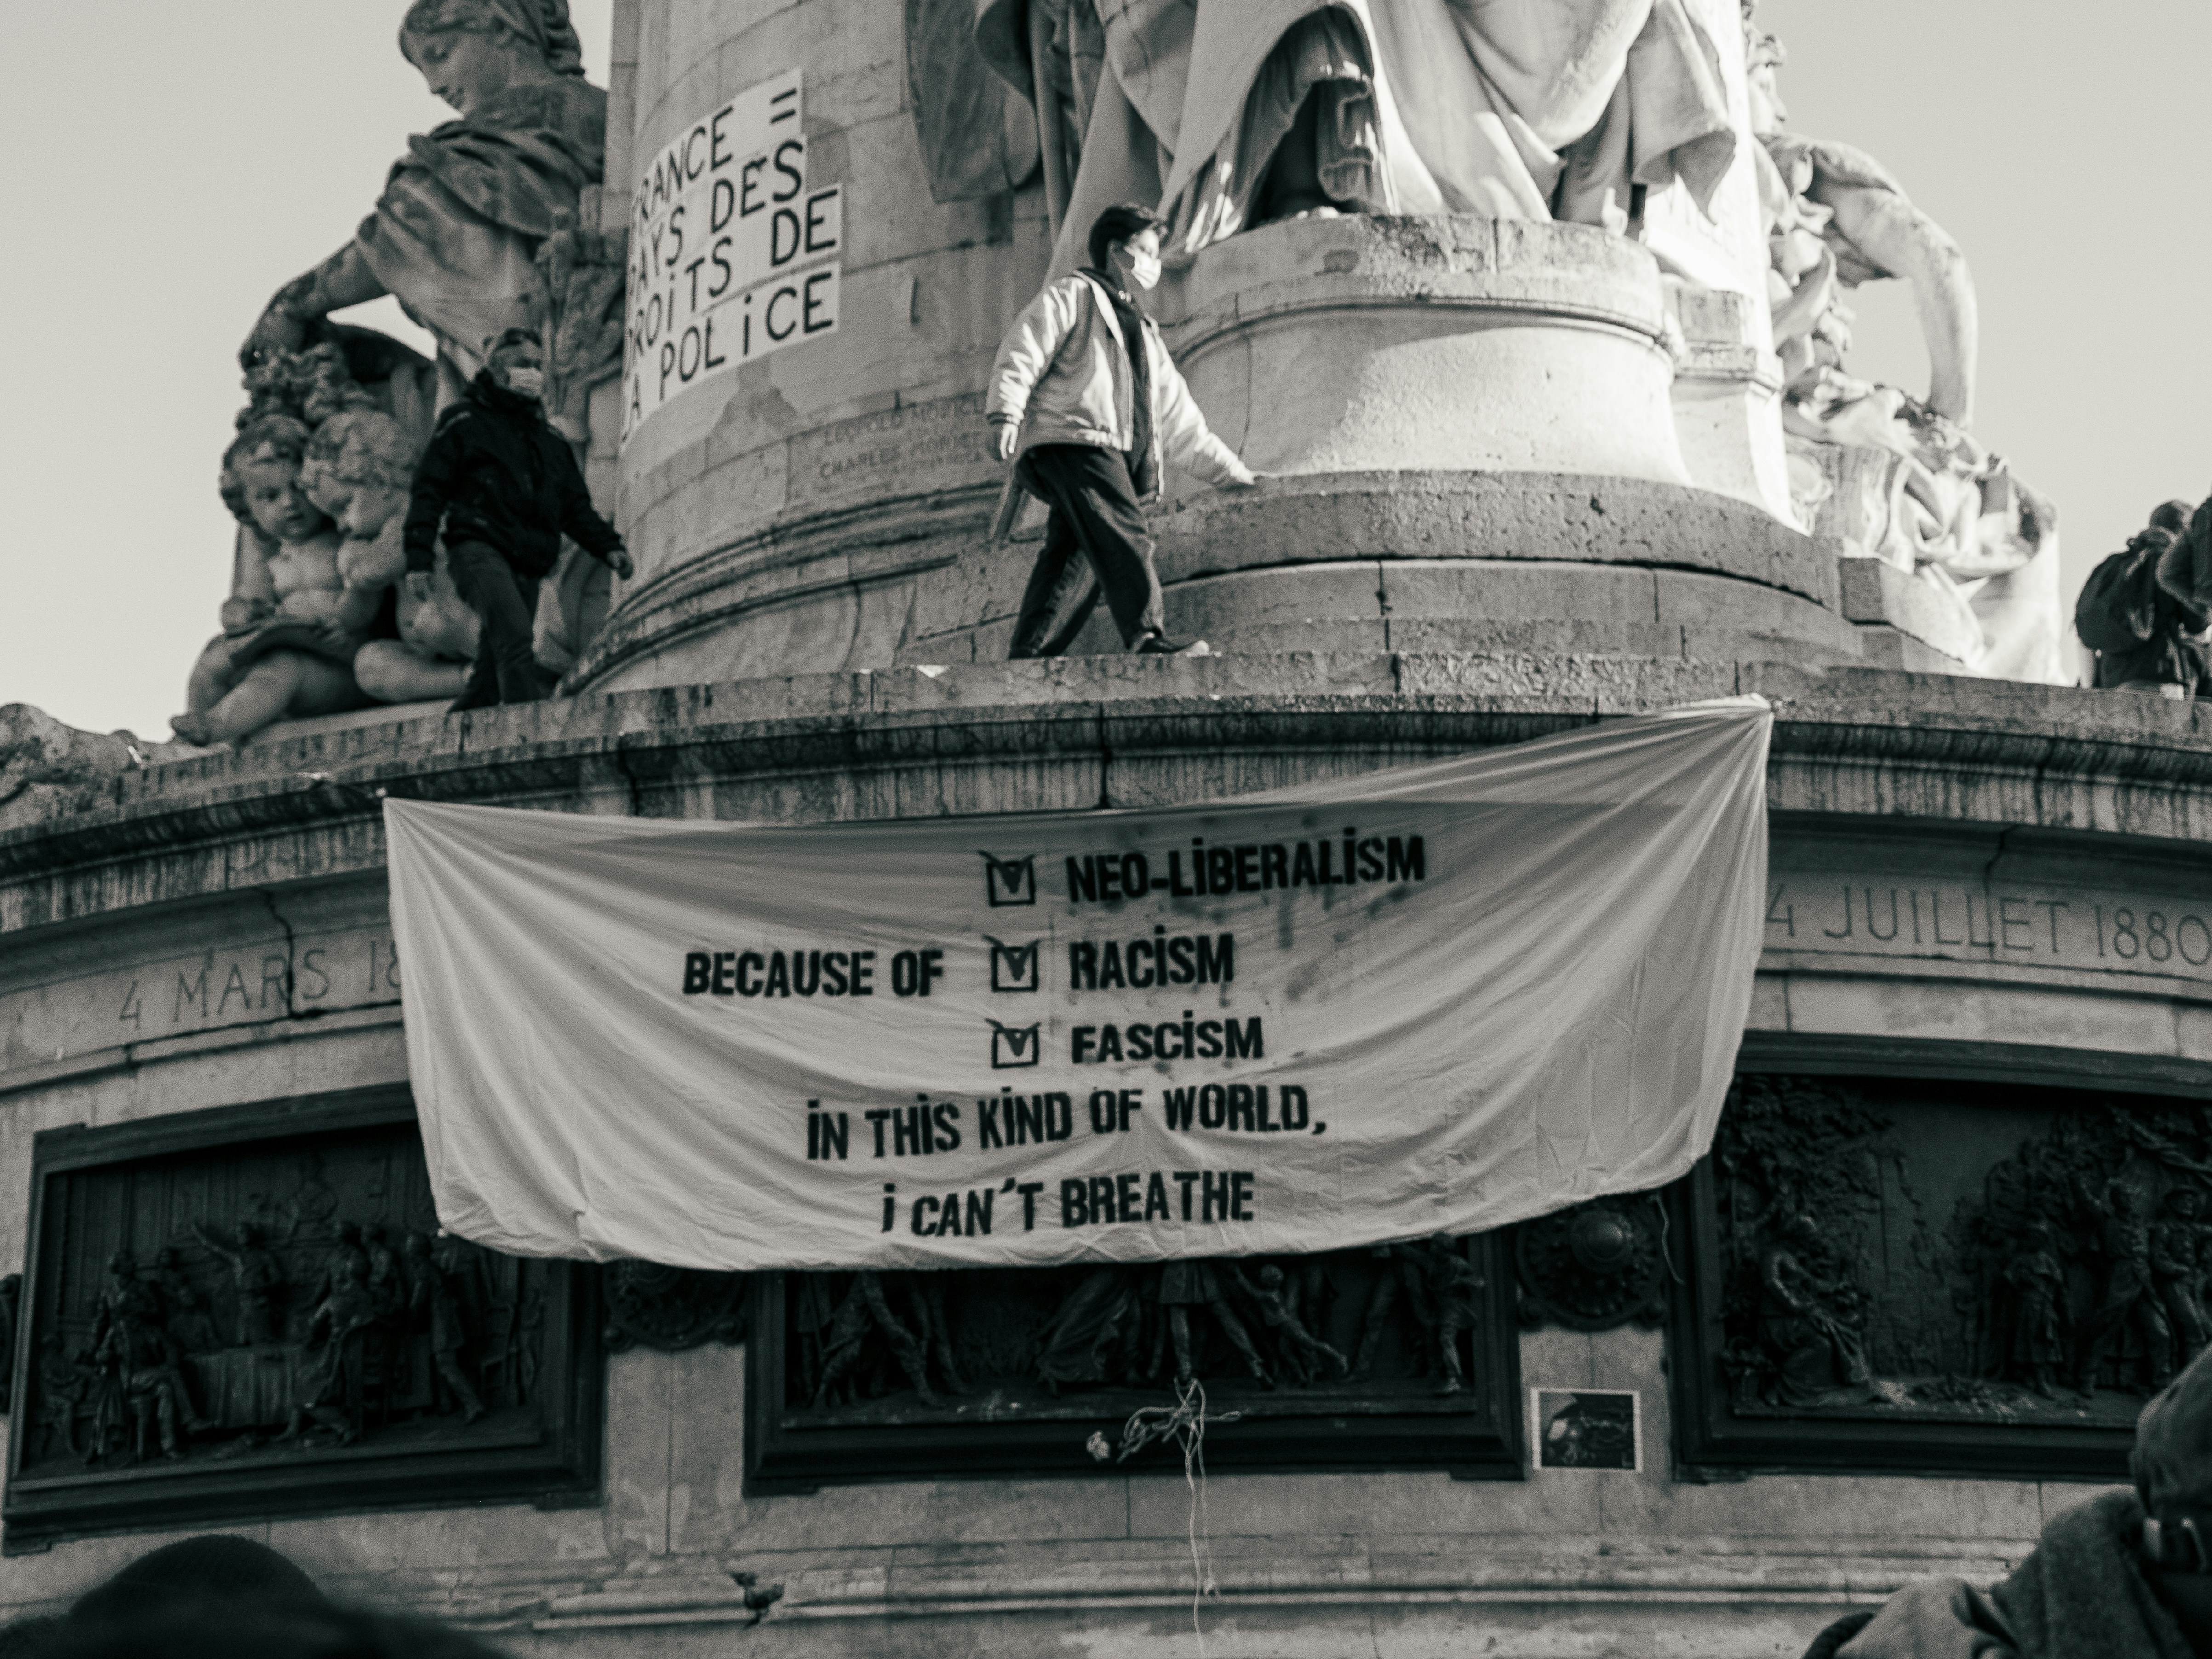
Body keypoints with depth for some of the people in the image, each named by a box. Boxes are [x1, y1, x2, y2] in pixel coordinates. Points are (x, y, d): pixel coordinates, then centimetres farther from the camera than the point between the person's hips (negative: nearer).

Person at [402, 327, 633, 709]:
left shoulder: (551, 441, 25)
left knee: (492, 673, 3)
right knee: (515, 635, -30)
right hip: (479, 548, -6)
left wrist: (609, 547, 7)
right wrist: (419, 559, -6)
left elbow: (576, 508, 25)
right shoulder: (464, 423, 8)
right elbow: (429, 490, 4)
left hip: (528, 567, 7)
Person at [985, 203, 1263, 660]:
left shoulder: (1144, 333, 37)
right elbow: (1019, 355, 0)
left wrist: (1230, 472, 32)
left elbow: (1180, 421, 37)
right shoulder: (1071, 297, 14)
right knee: (1124, 536, -24)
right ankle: (1149, 640, -36)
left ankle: (1029, 658, -16)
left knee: (1072, 553, -9)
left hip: (1119, 458, 7)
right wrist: (1006, 414, -17)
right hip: (1072, 440, -7)